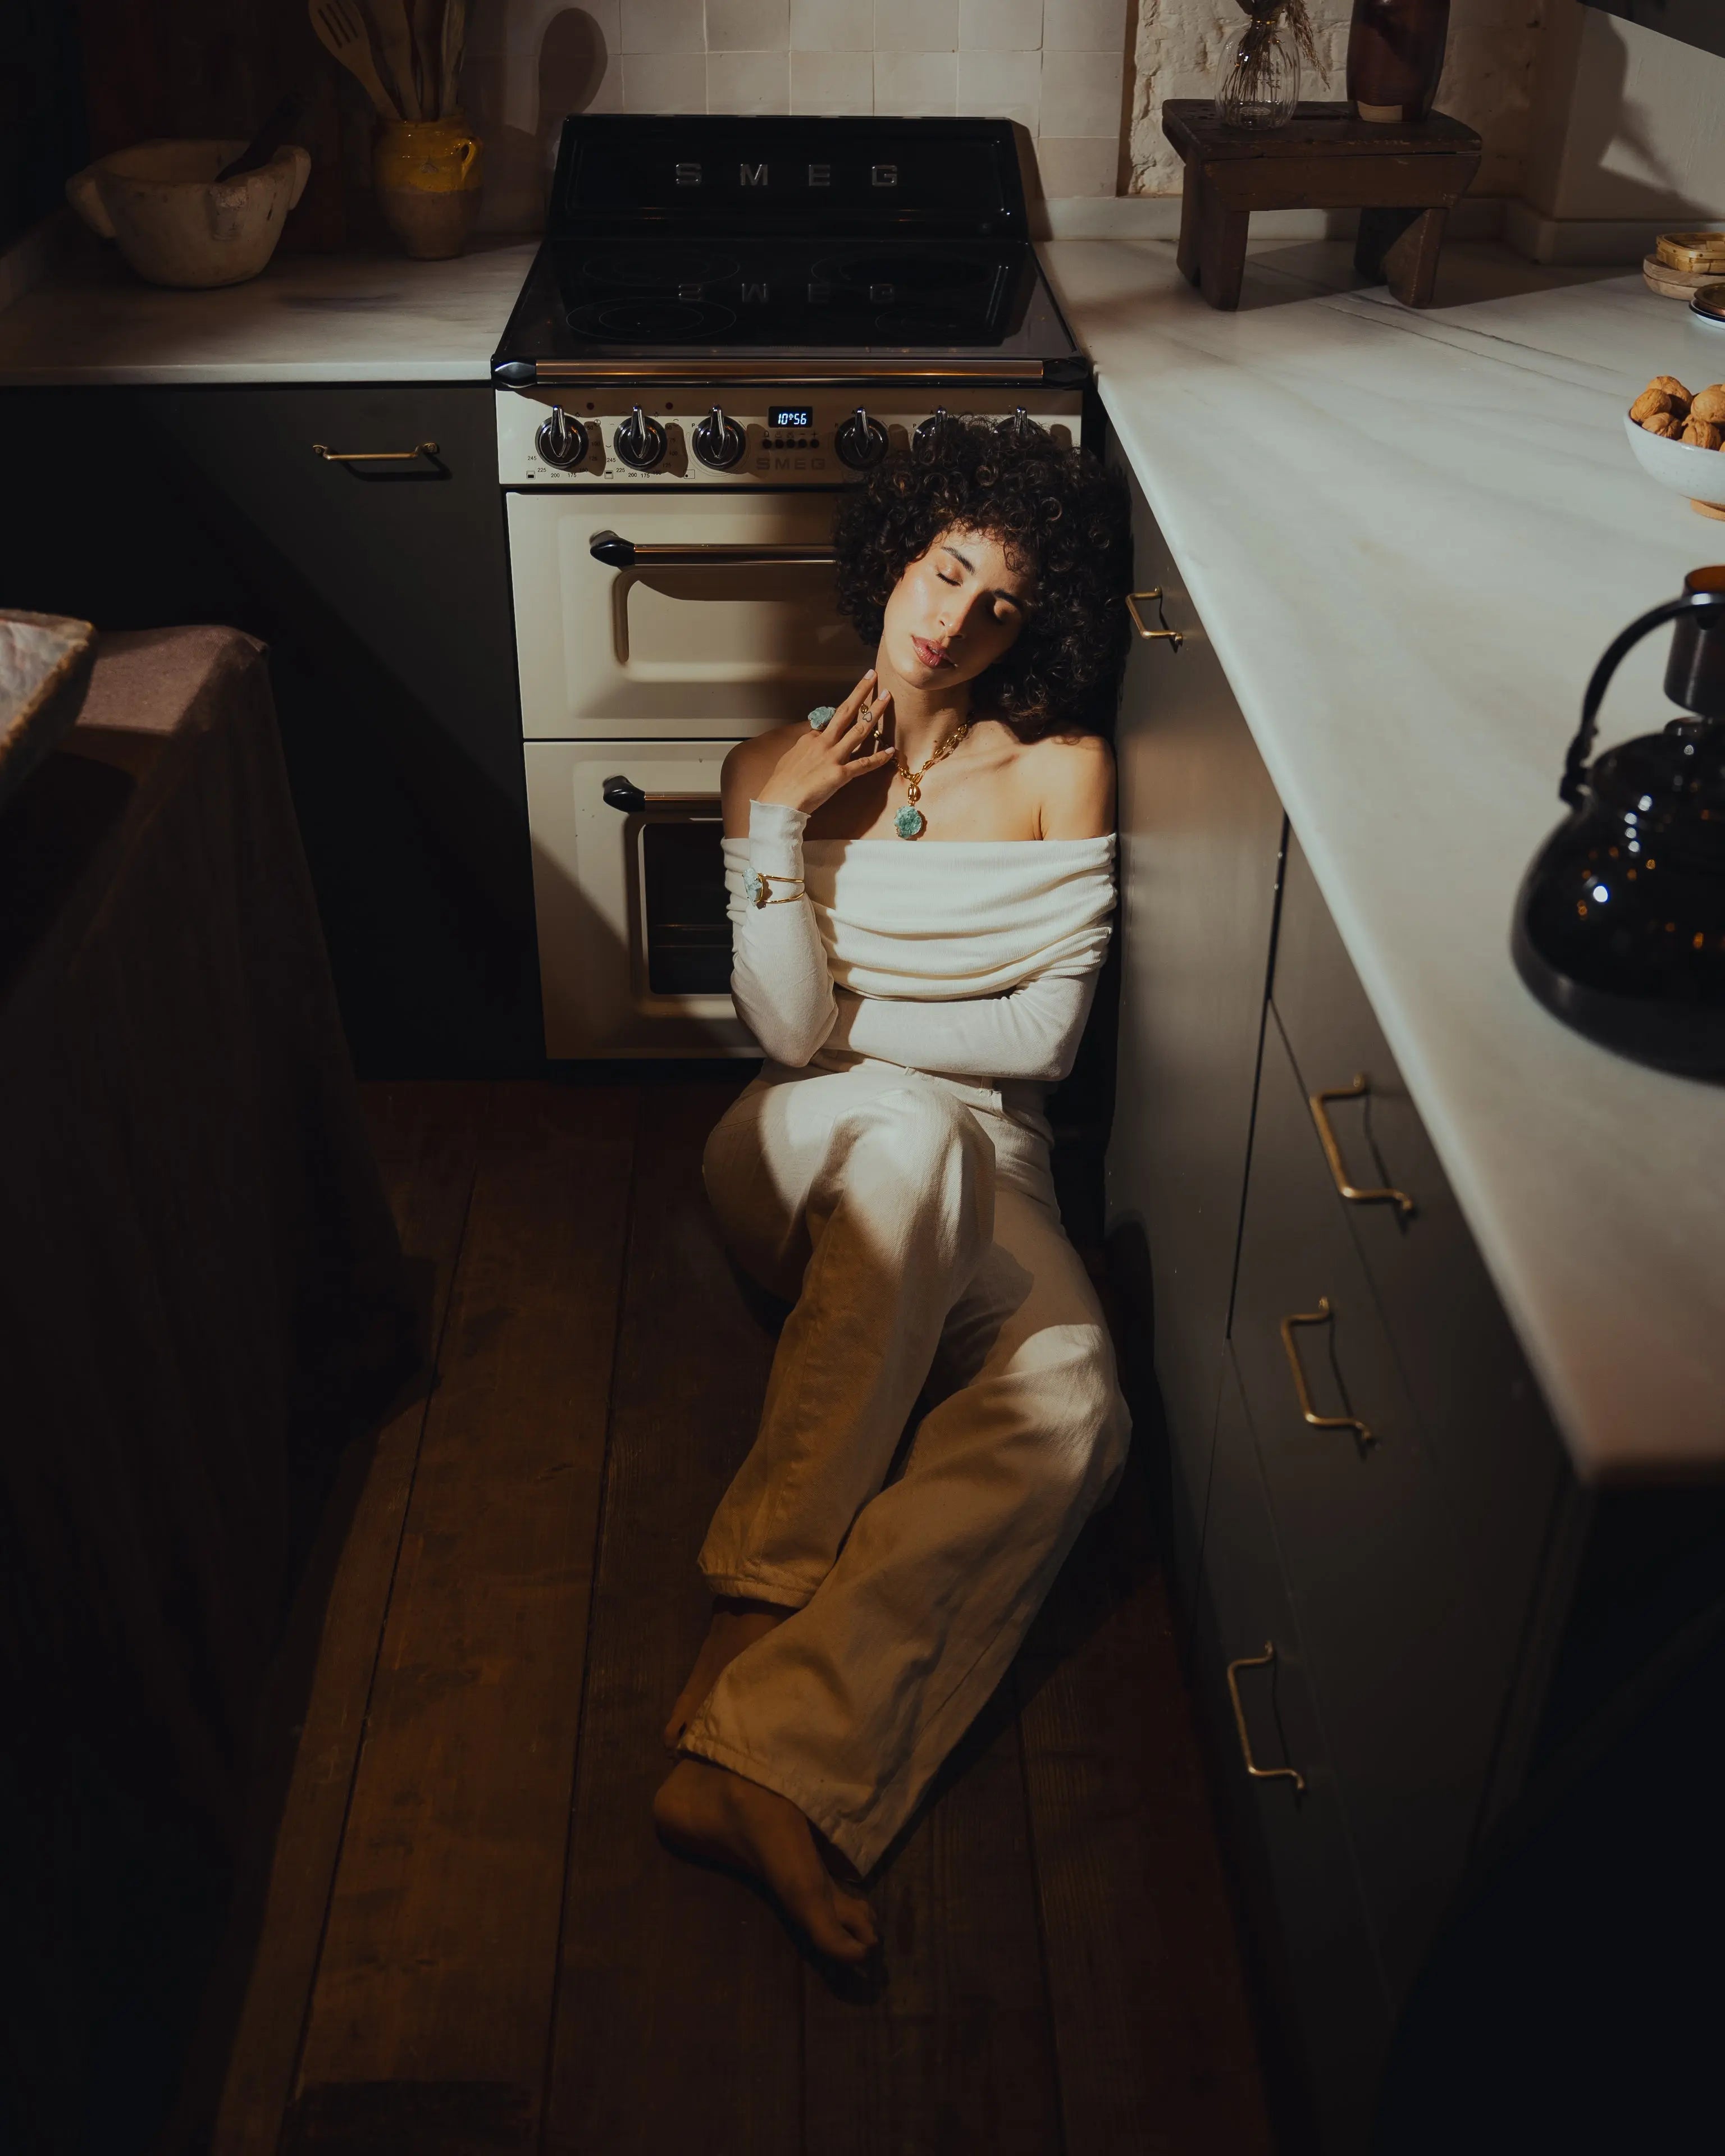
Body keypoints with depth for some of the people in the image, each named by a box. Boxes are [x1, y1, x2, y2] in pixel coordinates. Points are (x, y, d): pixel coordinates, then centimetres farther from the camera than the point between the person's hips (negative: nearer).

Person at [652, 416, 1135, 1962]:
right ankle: (767, 1597, -38)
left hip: (984, 1165, 1)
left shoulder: (1062, 771, 5)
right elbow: (787, 1030, -5)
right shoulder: (777, 770, 6)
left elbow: (1047, 1035, -2)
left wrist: (853, 1024, -2)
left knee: (1074, 1403, -32)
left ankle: (767, 1758, -40)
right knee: (912, 1131, -39)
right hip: (802, 1155, 0)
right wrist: (783, 824, -11)